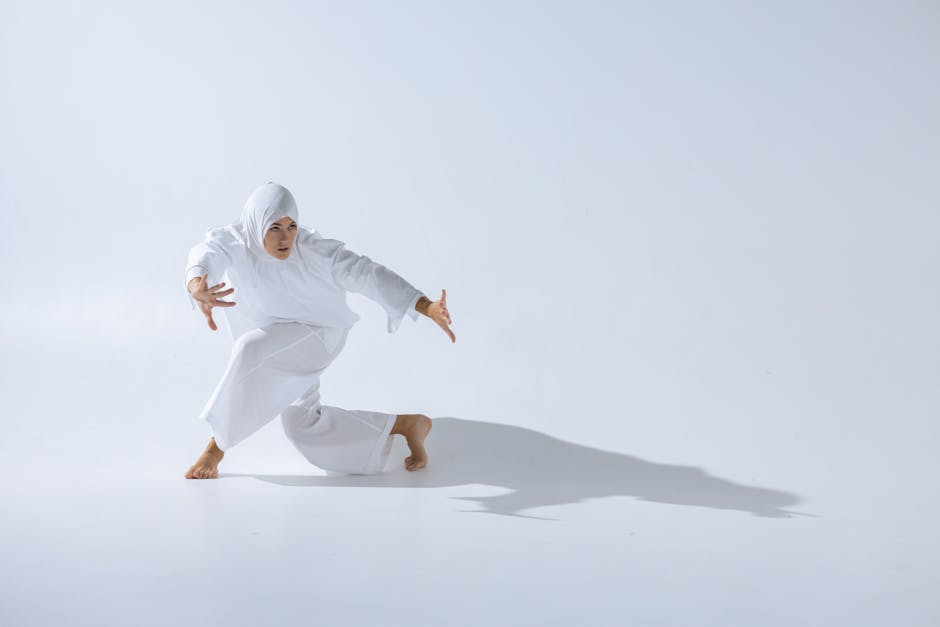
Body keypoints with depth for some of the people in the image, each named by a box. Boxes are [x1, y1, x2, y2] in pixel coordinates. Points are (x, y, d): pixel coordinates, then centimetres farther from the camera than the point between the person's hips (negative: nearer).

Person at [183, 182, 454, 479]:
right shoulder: (229, 240, -25)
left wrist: (429, 307, -46)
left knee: (253, 353, -34)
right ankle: (408, 425, 15)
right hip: (270, 335, 5)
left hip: (317, 333, -5)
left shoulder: (313, 248, -29)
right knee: (303, 426, 6)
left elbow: (368, 275, -32)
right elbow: (205, 258, -48)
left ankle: (217, 446, -16)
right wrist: (197, 289, -74)